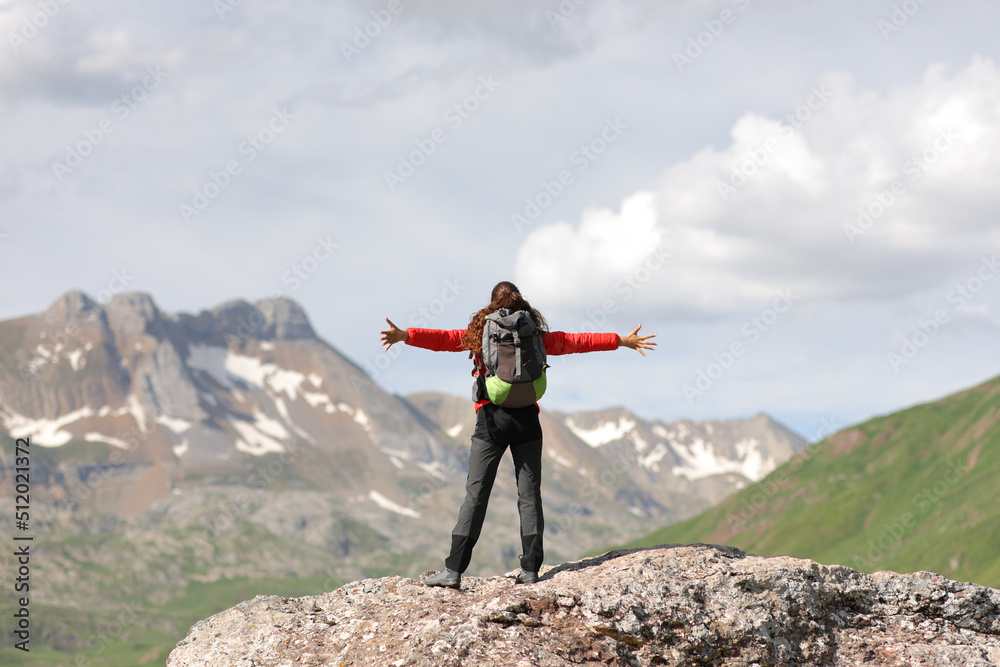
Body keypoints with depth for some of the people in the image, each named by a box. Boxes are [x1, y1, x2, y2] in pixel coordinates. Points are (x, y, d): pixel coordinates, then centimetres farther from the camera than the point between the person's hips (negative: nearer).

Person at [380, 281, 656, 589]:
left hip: (492, 418, -2)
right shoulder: (536, 335, 11)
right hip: (526, 418, 2)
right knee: (529, 493, 6)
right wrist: (621, 341, 28)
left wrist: (405, 335, -14)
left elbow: (443, 338, -8)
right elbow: (577, 341, 18)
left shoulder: (479, 332, 5)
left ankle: (453, 570, -6)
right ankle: (530, 569, 2)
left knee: (476, 494, -2)